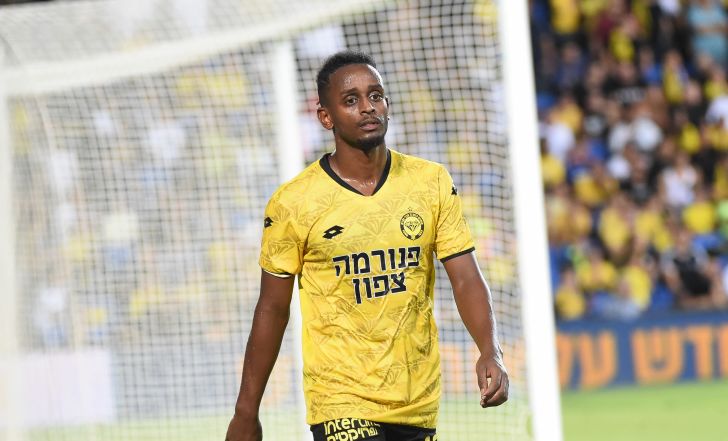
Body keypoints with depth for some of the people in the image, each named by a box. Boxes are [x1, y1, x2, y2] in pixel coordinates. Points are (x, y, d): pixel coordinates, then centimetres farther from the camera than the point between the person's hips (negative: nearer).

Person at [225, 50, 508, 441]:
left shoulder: (432, 183, 2)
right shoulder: (292, 203, -6)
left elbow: (466, 279, -1)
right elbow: (272, 309, 2)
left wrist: (490, 351, -19)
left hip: (418, 402, 4)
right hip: (341, 402, -4)